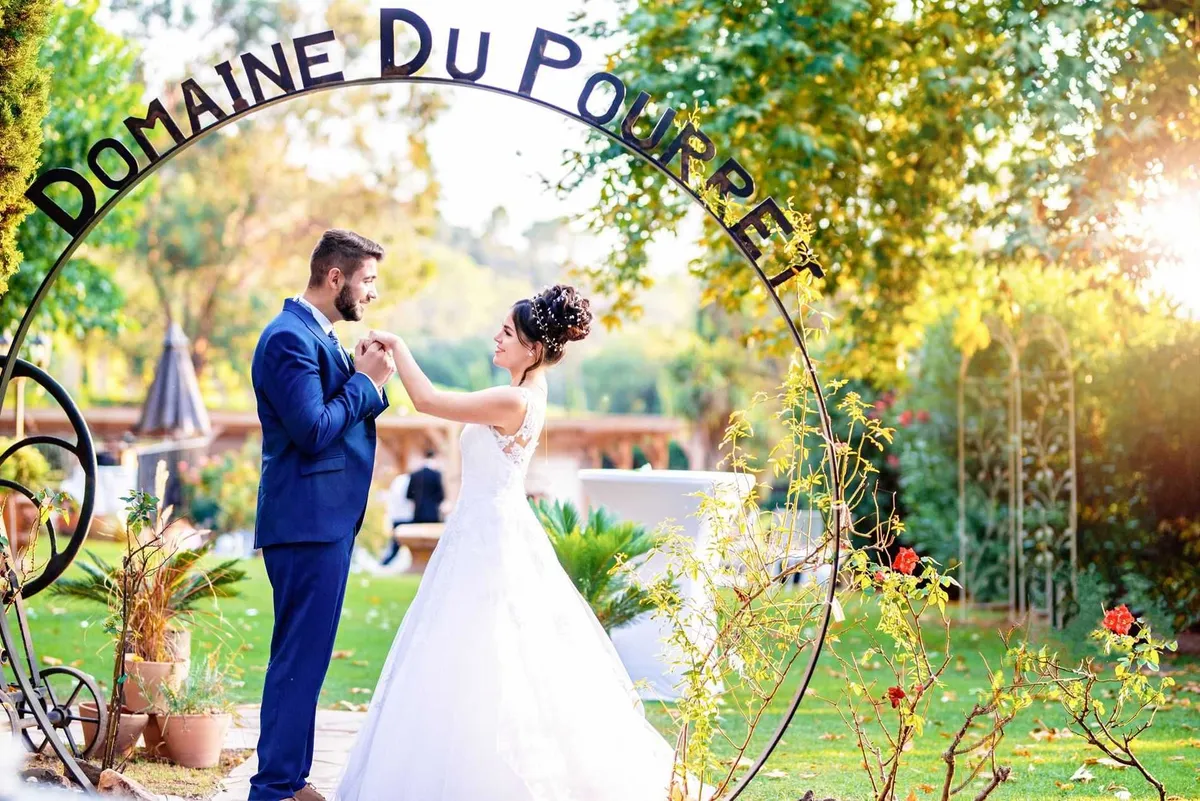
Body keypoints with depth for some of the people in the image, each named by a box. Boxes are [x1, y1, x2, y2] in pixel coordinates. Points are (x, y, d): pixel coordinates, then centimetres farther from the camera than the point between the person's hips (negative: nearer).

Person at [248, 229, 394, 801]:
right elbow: (312, 430, -21)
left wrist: (367, 378, 2)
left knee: (303, 658, 14)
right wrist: (365, 380, -11)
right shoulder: (290, 337, -15)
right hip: (308, 520, -11)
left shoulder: (318, 335, 17)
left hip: (325, 520, 11)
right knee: (300, 658, -7)